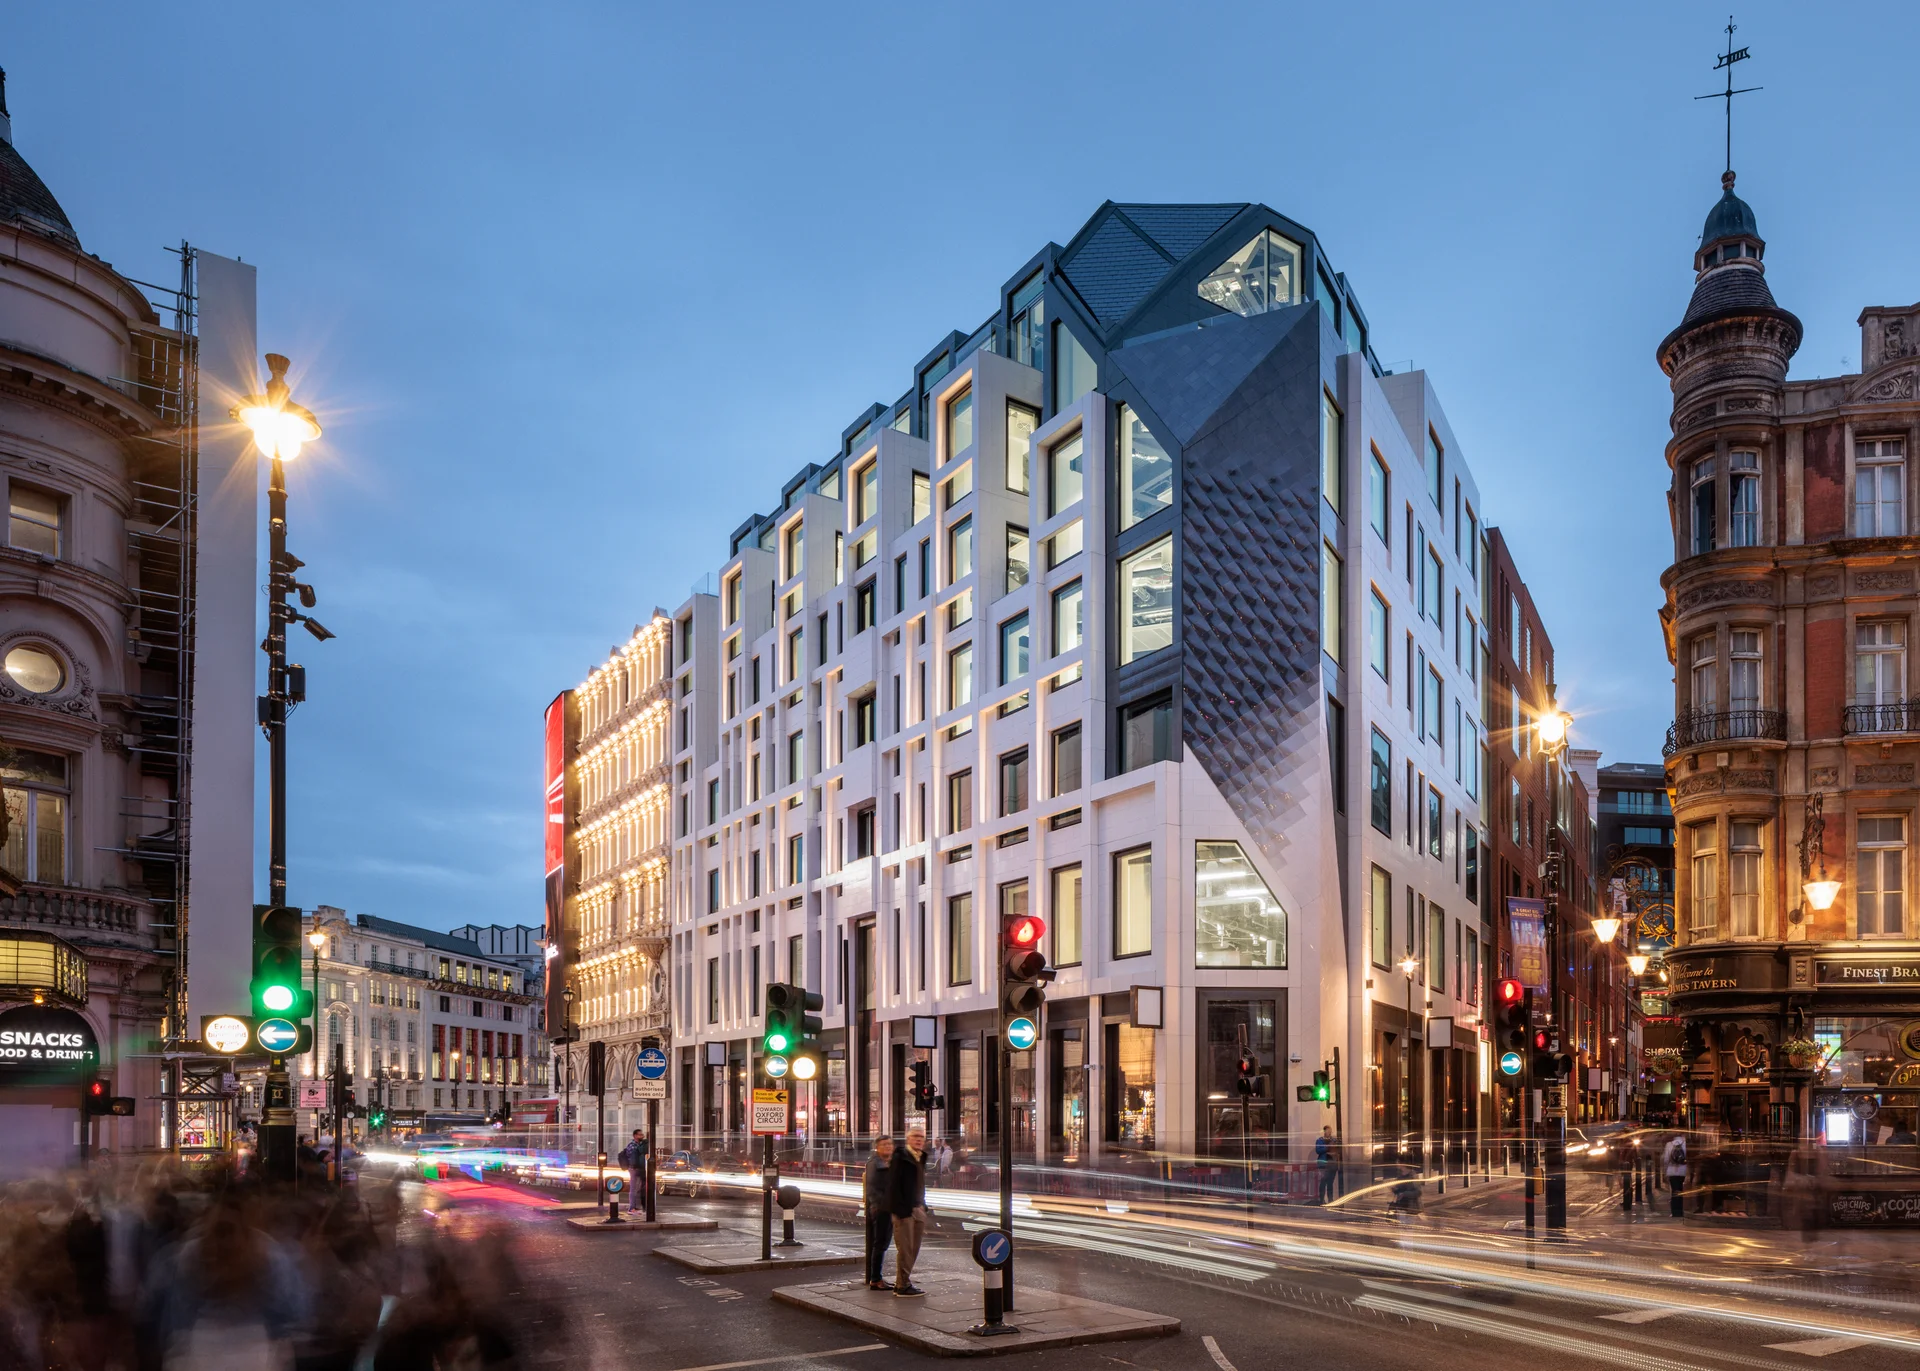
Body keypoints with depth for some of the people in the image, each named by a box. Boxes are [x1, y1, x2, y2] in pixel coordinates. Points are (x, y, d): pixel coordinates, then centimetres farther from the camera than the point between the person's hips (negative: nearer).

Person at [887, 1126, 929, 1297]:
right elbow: (893, 1185, -14)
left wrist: (923, 1208, 15)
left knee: (913, 1249, 11)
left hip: (917, 1209, 8)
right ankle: (903, 1286, 1)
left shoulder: (921, 1158, 15)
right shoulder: (900, 1157, -9)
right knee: (905, 1249, -5)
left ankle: (901, 1283, 19)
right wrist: (900, 1210, -18)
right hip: (904, 1209, -8)